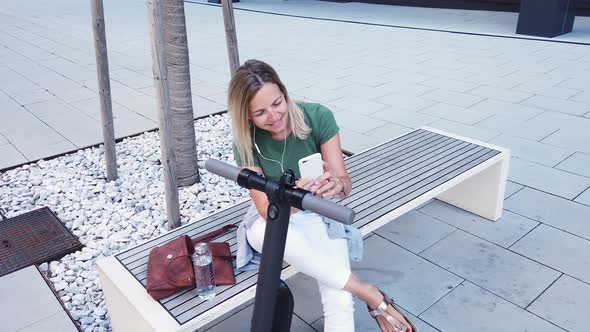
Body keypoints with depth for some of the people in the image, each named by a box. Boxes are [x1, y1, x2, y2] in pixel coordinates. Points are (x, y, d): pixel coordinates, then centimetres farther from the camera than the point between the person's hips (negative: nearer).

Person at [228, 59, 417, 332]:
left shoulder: (317, 117, -19)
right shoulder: (247, 144, -17)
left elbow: (346, 183, -16)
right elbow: (268, 210, -22)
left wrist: (337, 185, -41)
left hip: (319, 215, -1)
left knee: (340, 305, -27)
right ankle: (373, 297, -29)